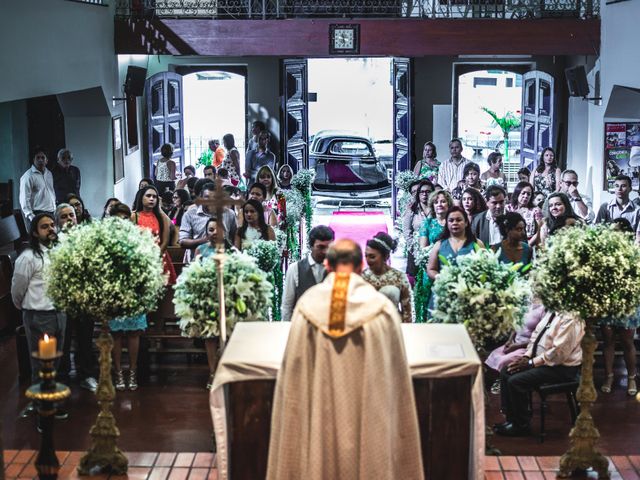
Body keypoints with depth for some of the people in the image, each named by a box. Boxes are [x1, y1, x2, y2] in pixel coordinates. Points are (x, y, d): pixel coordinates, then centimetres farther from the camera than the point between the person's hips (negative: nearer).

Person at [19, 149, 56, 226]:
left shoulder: (49, 174, 16)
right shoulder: (28, 176, -7)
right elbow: (24, 199, -11)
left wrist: (55, 210, 16)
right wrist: (30, 215, -17)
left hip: (51, 213, 7)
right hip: (37, 214, -7)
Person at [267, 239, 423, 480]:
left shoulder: (306, 306, -8)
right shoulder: (382, 308, -11)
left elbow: (292, 372, -2)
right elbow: (395, 374, -4)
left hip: (318, 416, 1)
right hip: (370, 418, -1)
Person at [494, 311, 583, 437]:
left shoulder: (569, 320, -23)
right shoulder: (551, 313, 7)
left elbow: (558, 352, -27)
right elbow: (536, 334, 15)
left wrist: (531, 363, -21)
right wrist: (526, 356, -1)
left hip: (562, 367, -10)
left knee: (515, 381, -21)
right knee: (505, 372, 2)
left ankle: (522, 426, -2)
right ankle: (512, 419, 7)